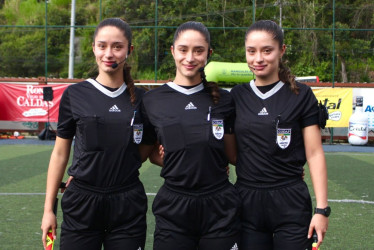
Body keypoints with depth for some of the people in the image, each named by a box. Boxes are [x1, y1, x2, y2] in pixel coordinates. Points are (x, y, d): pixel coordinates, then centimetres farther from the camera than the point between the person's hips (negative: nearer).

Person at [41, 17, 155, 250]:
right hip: (81, 204, -1)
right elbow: (60, 153, 4)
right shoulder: (75, 95, -1)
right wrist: (48, 209, 2)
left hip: (127, 204, 1)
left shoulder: (141, 99, 2)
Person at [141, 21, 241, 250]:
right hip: (173, 207, 0)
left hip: (219, 207, 0)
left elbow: (232, 154, 13)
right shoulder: (152, 101, 2)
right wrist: (169, 160, -3)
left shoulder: (223, 100, 4)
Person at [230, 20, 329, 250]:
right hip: (247, 202, 3)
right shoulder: (236, 96, 5)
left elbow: (314, 153, -3)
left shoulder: (301, 95, -2)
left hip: (290, 203, -2)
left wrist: (322, 209, -8)